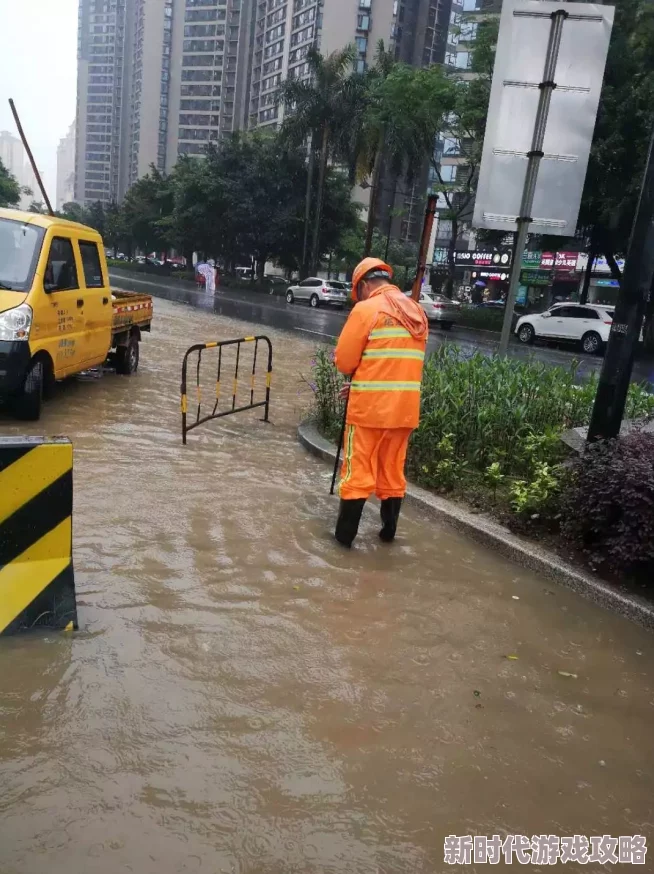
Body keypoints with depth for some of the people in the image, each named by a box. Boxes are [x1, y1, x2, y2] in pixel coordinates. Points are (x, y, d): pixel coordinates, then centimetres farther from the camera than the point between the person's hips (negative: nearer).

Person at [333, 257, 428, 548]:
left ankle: (345, 534, 12)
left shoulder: (366, 309, -10)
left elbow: (344, 361, -9)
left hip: (370, 406, -6)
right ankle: (388, 530, 27)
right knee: (393, 471, 16)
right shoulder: (417, 312, 11)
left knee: (358, 470, 4)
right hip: (405, 407, 6)